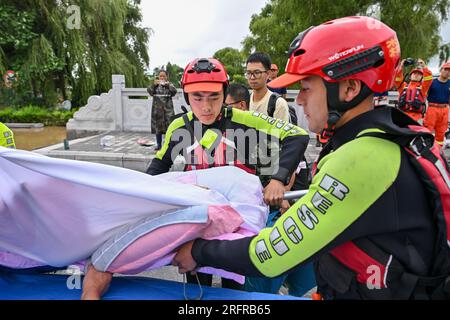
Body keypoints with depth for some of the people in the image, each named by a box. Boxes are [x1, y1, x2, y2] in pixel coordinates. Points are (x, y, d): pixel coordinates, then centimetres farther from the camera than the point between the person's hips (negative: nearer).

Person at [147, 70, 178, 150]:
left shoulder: (169, 85, 6)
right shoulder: (155, 85, 10)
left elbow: (174, 91, -11)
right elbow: (149, 91, -5)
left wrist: (168, 84, -23)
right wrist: (154, 85, -21)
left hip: (167, 109, -2)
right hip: (157, 109, 2)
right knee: (158, 127, 5)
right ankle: (158, 144, 16)